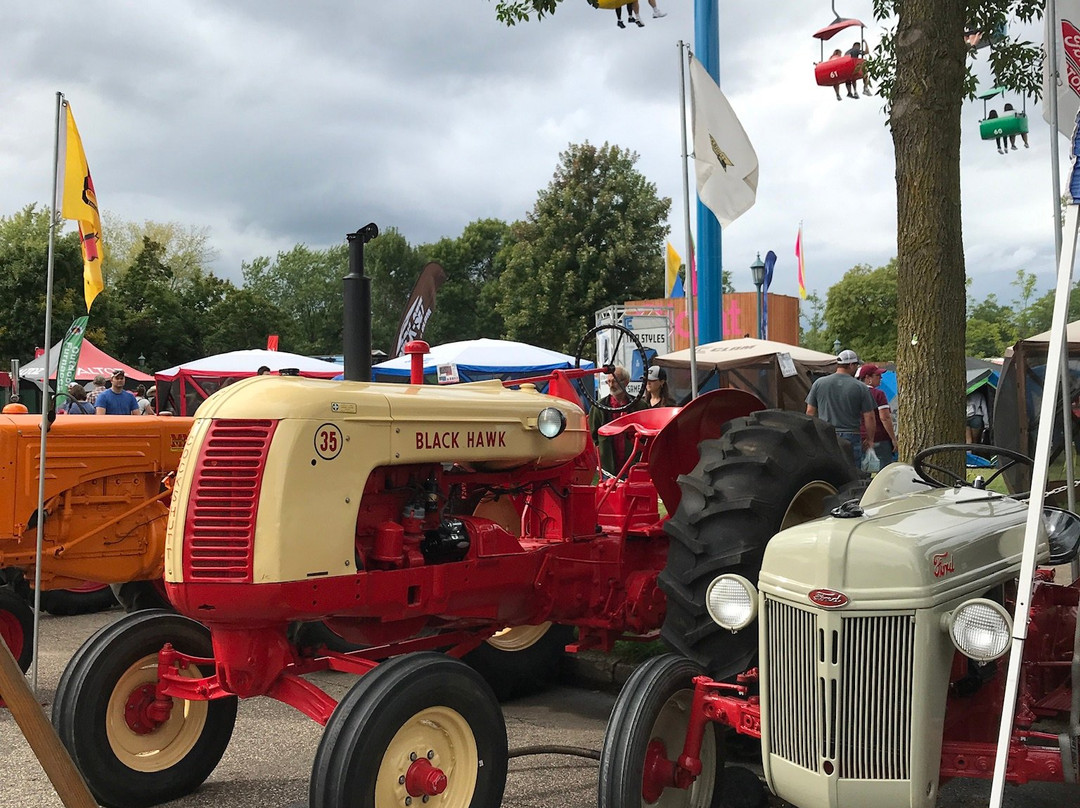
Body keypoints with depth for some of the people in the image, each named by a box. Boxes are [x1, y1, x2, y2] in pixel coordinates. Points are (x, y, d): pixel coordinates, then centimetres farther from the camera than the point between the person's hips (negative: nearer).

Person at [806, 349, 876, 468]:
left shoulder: (818, 383, 5)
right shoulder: (861, 387, -3)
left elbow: (810, 412, 8)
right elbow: (869, 417, -2)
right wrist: (870, 439, 11)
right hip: (851, 438, -3)